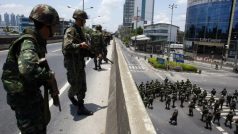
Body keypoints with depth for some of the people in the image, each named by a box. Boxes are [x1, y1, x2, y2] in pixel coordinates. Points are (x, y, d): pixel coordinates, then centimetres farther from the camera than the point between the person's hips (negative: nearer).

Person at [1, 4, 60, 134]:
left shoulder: (38, 41, 3)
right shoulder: (28, 43, -26)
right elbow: (28, 69, -46)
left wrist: (51, 87, 2)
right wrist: (49, 75, -29)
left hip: (32, 91, 9)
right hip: (22, 95, -9)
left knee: (43, 120, 27)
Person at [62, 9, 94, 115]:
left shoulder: (80, 31, 14)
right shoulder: (70, 31, -14)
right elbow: (67, 46, -28)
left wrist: (92, 54, 8)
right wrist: (80, 45, -32)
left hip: (80, 63, 9)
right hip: (72, 63, -9)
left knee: (82, 86, 11)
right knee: (75, 85, 4)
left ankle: (81, 108, 24)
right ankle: (70, 95, 36)